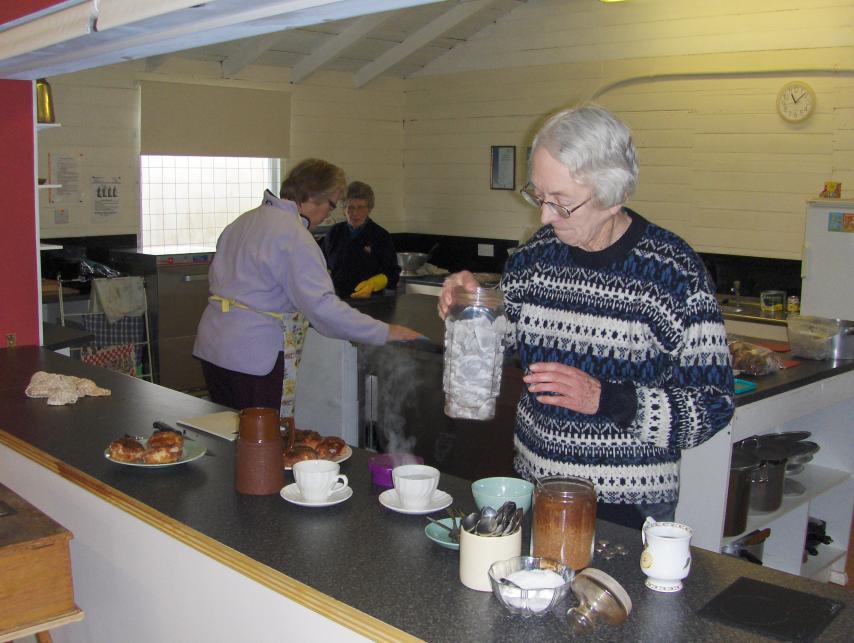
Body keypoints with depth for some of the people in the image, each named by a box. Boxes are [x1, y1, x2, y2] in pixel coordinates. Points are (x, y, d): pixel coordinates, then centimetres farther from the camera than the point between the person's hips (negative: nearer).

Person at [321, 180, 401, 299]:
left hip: (369, 301, -3)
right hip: (336, 300, 3)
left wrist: (372, 284, -15)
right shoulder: (334, 233, 13)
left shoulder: (381, 236, 4)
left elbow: (392, 274, 2)